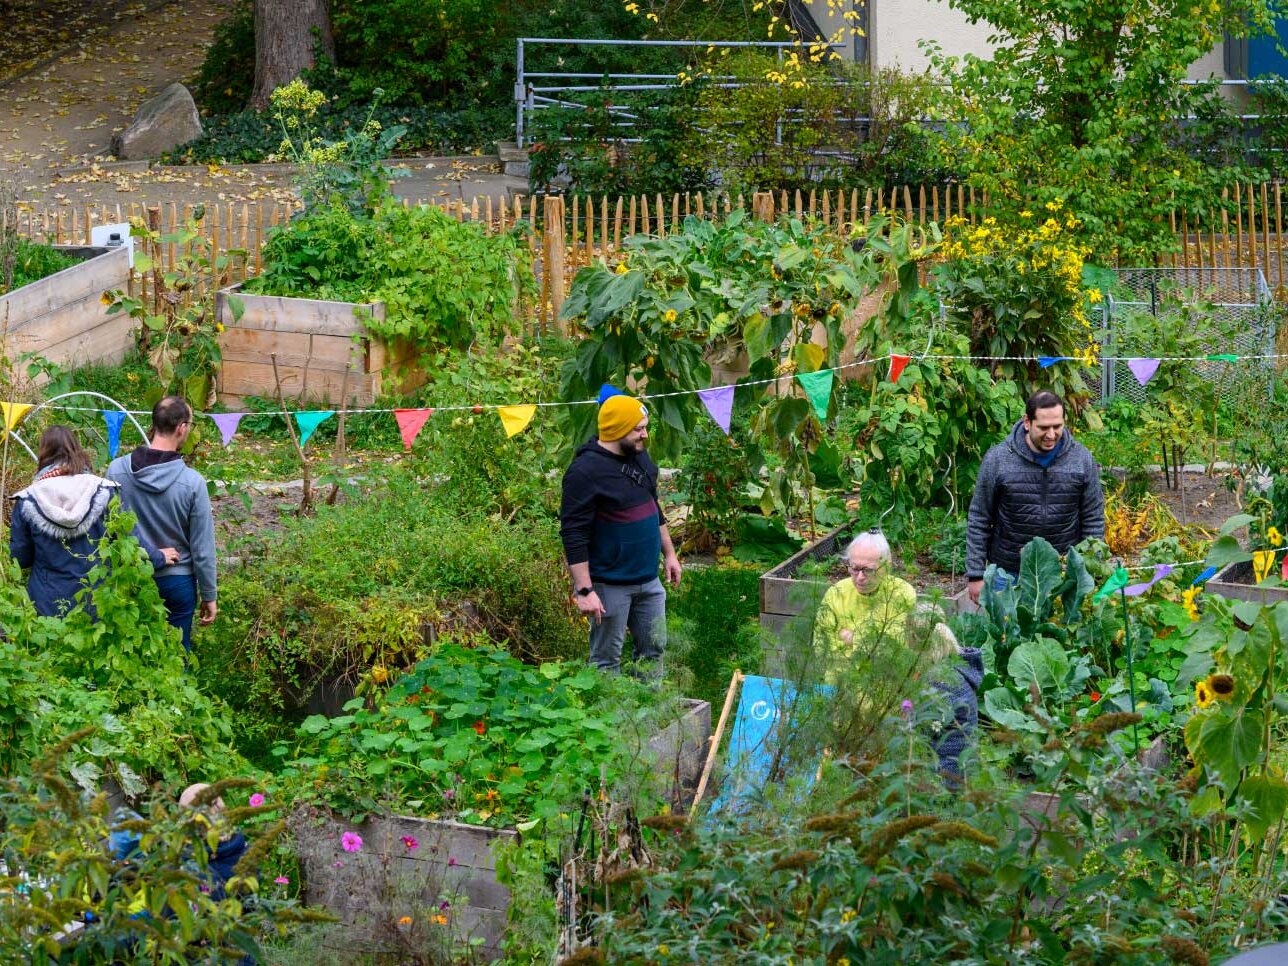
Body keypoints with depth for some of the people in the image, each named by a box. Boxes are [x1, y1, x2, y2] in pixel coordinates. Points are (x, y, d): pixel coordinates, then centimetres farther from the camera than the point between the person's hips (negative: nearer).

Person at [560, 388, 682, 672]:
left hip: (648, 580, 8)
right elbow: (573, 536, -21)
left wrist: (669, 553, 20)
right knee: (607, 661, 1)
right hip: (609, 585, -8)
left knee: (653, 649, 14)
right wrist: (584, 591, -23)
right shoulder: (585, 472, -20)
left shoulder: (640, 457, 6)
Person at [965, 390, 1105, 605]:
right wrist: (975, 575, -2)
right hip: (1008, 576, -1)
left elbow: (1093, 521, 5)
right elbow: (979, 520, 0)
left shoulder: (1082, 459, -2)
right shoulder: (997, 459, -6)